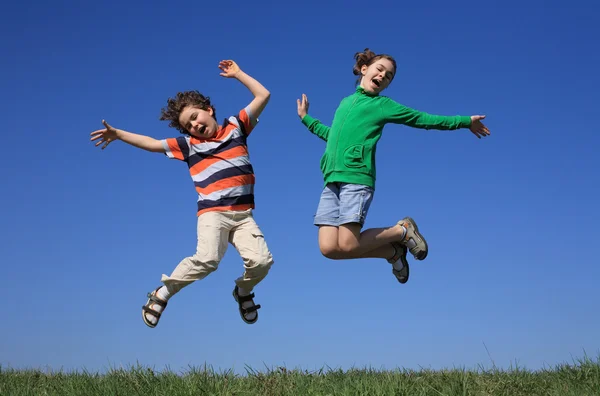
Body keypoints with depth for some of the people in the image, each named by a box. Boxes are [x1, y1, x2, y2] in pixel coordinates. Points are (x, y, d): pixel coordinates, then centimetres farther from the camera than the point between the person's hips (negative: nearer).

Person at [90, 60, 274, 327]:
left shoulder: (235, 126, 12)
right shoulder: (188, 144, 10)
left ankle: (243, 291, 15)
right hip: (213, 213, -2)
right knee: (207, 259, -27)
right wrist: (117, 134, 7)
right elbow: (152, 144, 11)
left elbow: (263, 95, 14)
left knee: (261, 260, -19)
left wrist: (237, 74, 14)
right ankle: (161, 294, -7)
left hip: (243, 214, 2)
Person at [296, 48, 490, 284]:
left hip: (356, 178, -5)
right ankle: (393, 251, 14)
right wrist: (306, 119, 47)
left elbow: (423, 119, 15)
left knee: (347, 245, -18)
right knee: (328, 248, -7)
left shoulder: (383, 105, 12)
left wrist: (465, 121, 16)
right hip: (332, 180, 5)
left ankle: (402, 231, 9)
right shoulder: (345, 102, 27)